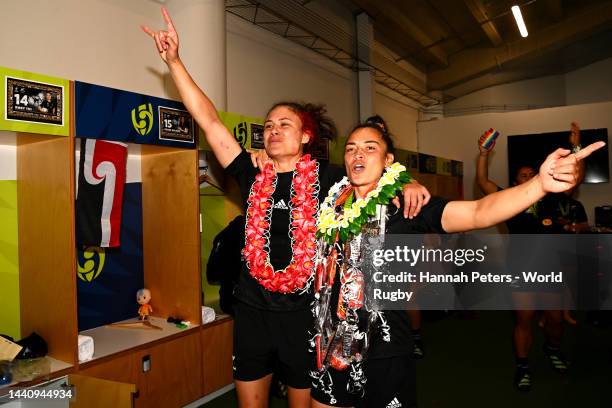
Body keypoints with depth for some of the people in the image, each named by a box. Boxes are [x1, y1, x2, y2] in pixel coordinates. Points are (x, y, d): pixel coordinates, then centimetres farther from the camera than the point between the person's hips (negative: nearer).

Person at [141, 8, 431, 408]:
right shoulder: (253, 176, 1)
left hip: (304, 313, -3)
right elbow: (209, 121, -1)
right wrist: (174, 61, -2)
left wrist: (407, 186, -20)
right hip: (252, 310, 3)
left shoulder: (326, 176, -5)